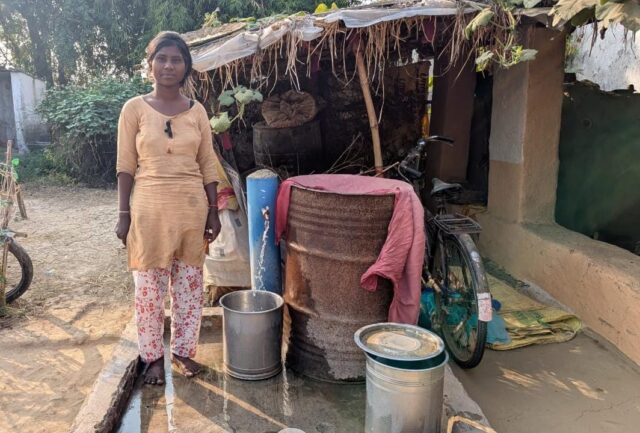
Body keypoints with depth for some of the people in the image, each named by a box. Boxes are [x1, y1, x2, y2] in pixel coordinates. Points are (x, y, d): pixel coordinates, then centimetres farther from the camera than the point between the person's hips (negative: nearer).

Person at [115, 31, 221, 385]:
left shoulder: (197, 111, 4)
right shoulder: (135, 108, -2)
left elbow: (208, 164, 6)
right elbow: (125, 166, -2)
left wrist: (213, 211, 2)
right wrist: (124, 215, -6)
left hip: (192, 207, 3)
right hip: (150, 207, -2)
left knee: (189, 284, 11)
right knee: (150, 286, 6)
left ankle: (183, 350, 27)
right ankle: (153, 356, 23)